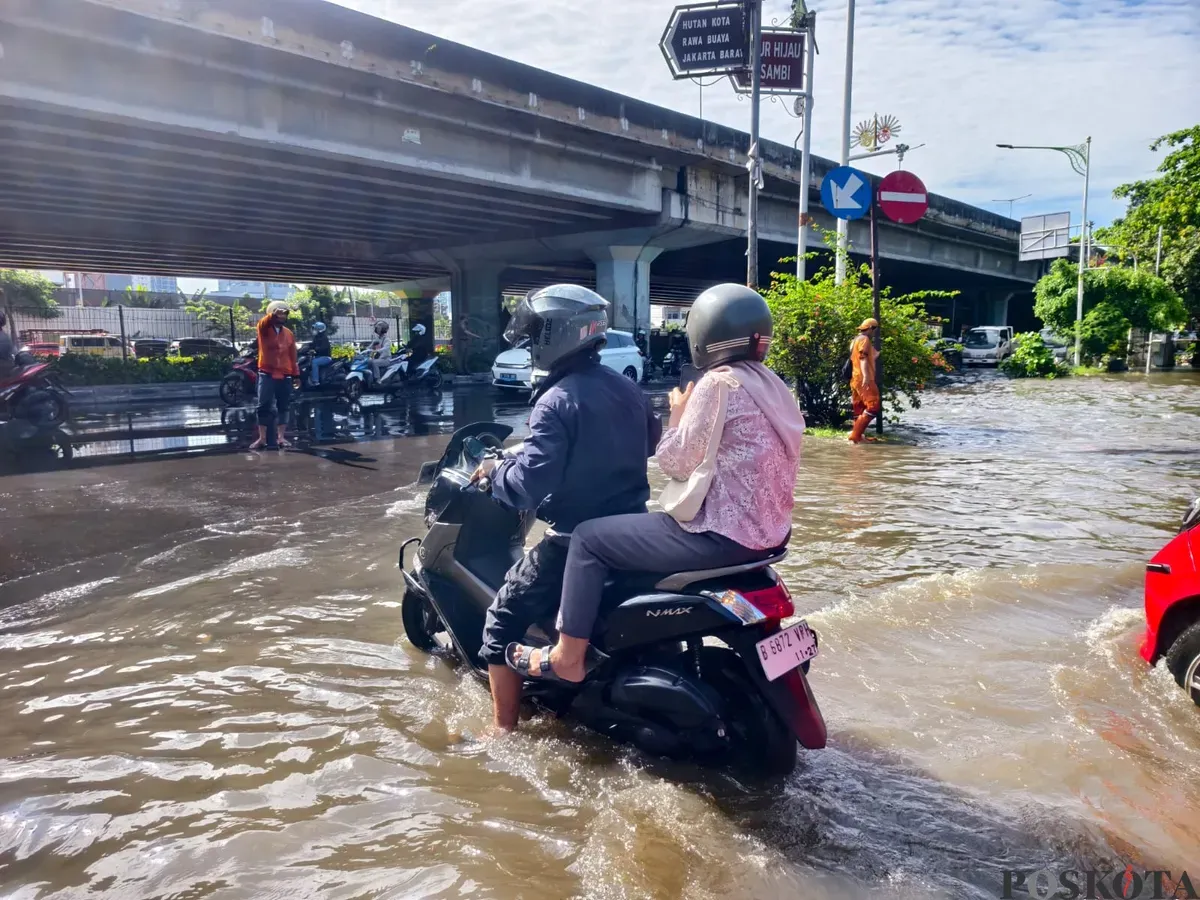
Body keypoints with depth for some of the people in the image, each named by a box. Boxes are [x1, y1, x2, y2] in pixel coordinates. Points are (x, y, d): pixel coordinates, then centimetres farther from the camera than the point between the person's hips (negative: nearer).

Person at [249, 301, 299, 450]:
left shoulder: (289, 334, 11)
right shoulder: (264, 329, 0)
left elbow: (293, 356, 12)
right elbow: (264, 322, -25)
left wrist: (296, 374, 7)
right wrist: (273, 314, -45)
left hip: (285, 376, 3)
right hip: (267, 374, -3)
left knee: (282, 407, 6)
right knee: (264, 406, -2)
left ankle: (280, 437, 11)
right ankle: (262, 438, 2)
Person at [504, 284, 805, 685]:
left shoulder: (719, 382, -16)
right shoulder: (771, 385, 11)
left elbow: (676, 462, -16)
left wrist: (678, 412, 0)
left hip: (723, 533, -10)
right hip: (768, 529, 10)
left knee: (589, 538, 0)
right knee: (647, 524, 33)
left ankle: (567, 657, 9)